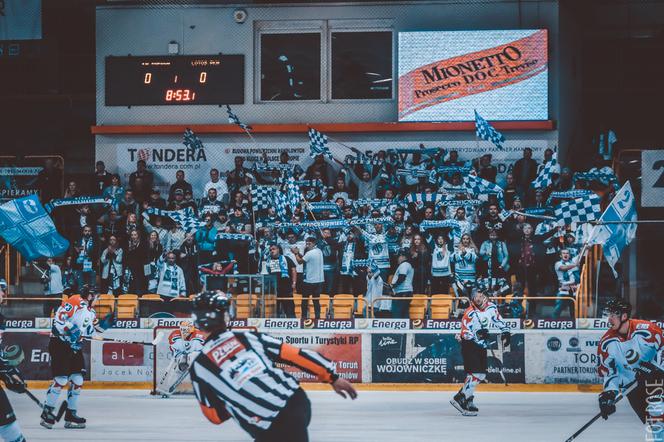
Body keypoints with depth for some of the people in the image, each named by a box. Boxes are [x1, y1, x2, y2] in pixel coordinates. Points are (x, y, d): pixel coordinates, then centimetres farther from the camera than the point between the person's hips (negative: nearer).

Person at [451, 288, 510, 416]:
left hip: (481, 345, 8)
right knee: (475, 373, -17)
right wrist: (477, 334, -40)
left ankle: (464, 397, 17)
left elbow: (499, 320, 14)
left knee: (481, 375, 9)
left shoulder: (491, 307, -3)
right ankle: (460, 400, -13)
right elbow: (465, 334, -24)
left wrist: (505, 332, 3)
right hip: (469, 345, -8)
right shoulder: (470, 313, -22)